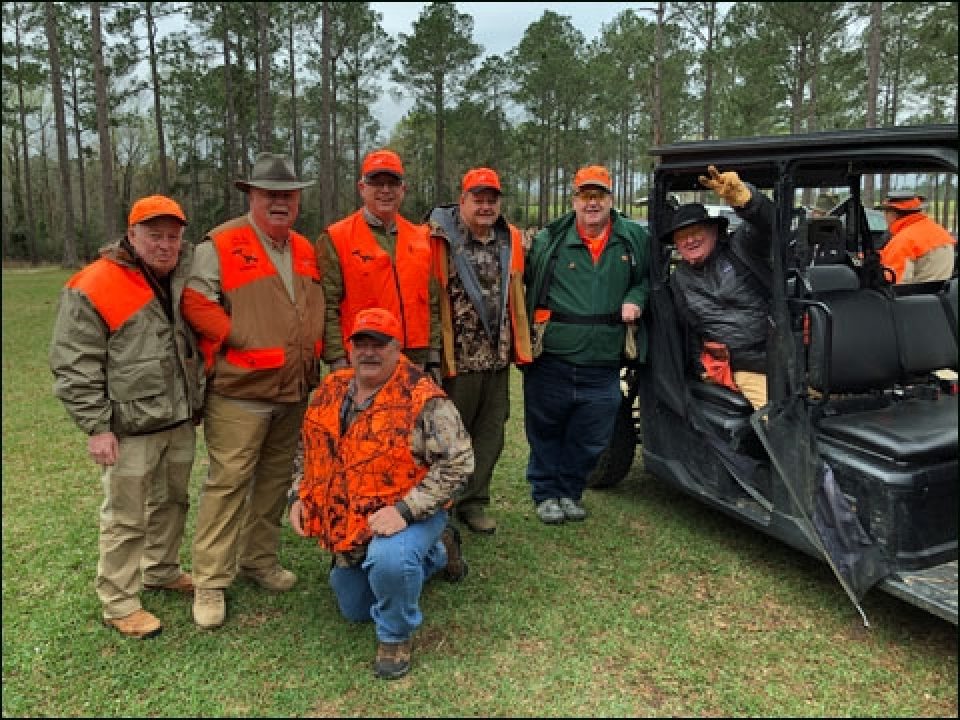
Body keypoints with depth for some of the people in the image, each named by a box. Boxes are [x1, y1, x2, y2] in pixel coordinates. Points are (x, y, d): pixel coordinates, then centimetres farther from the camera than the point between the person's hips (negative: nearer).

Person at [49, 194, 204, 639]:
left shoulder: (185, 278, 7)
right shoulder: (93, 289, -14)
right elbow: (74, 367, -13)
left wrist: (198, 400, 15)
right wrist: (96, 427, -15)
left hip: (181, 420, 7)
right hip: (131, 428, -7)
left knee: (173, 502, 20)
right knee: (126, 518, 3)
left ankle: (161, 571, 41)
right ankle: (118, 604, 19)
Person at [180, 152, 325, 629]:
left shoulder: (304, 250, 13)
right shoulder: (222, 245, -9)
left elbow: (317, 308, 21)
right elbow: (196, 302, -15)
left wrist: (313, 354, 8)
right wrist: (237, 339, -15)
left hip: (294, 392, 7)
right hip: (240, 392, -6)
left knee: (276, 479, 16)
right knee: (228, 483, -1)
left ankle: (260, 560, 33)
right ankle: (210, 583, 11)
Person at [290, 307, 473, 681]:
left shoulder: (423, 398, -22)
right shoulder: (331, 390, -2)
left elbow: (457, 462, -26)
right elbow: (310, 449, 12)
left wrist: (404, 510, -31)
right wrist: (300, 496, 1)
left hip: (409, 514, -7)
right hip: (348, 522, 7)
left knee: (388, 560, -41)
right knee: (354, 611, 22)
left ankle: (395, 636, -7)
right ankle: (435, 553, 41)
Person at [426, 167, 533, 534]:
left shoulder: (511, 239, 9)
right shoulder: (442, 239, -8)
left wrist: (517, 344, 16)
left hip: (498, 357, 5)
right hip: (457, 358, -5)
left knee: (490, 433, 12)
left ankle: (473, 502, 27)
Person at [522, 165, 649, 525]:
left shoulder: (634, 239, 5)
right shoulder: (550, 240, 0)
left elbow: (645, 280, 20)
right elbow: (527, 285, 9)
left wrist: (634, 300, -1)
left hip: (602, 365, 2)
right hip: (551, 363, -2)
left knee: (590, 439, 13)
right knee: (546, 433, 11)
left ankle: (569, 492, 35)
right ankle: (546, 494, 30)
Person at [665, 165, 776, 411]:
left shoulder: (739, 247, 1)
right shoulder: (678, 280, 14)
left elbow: (765, 222, -21)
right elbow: (691, 330, 23)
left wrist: (740, 196, -42)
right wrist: (704, 367, 17)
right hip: (749, 371, 1)